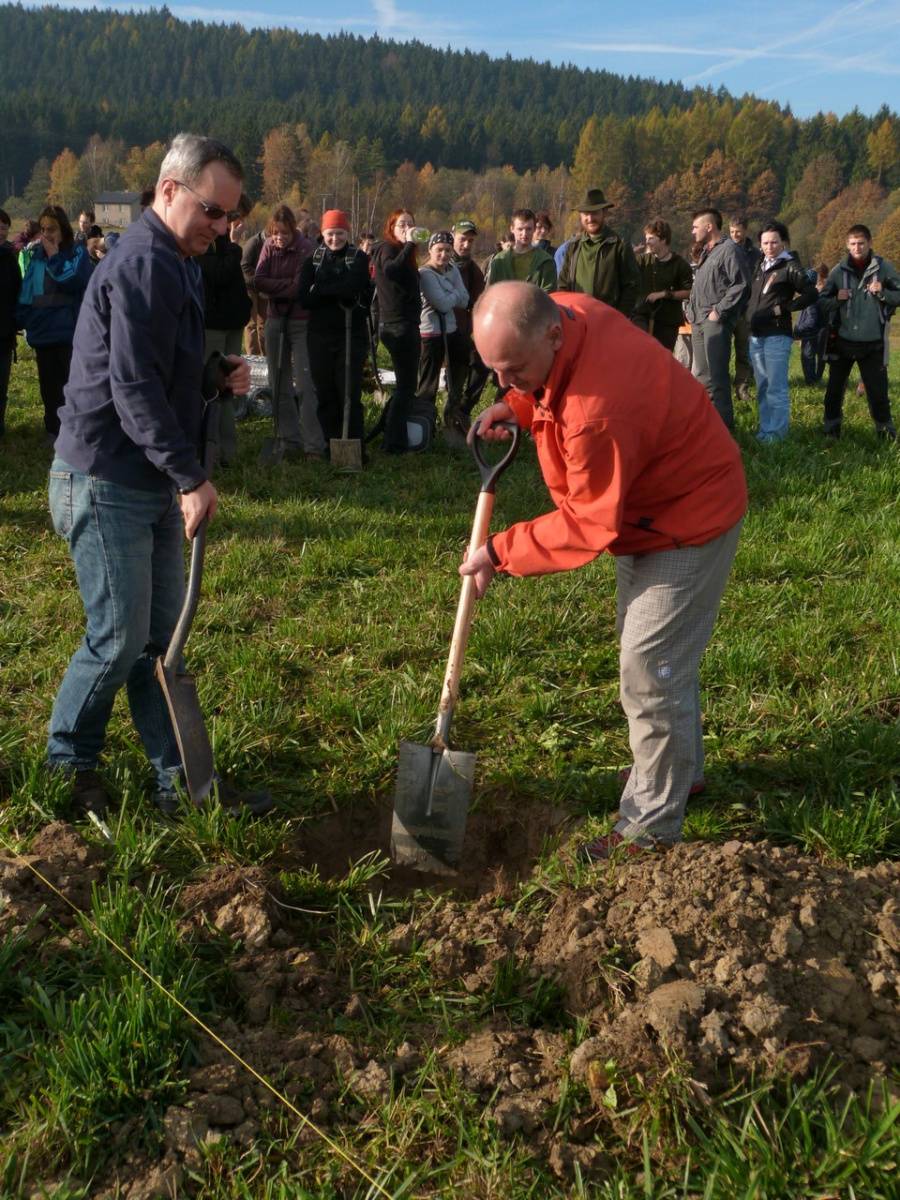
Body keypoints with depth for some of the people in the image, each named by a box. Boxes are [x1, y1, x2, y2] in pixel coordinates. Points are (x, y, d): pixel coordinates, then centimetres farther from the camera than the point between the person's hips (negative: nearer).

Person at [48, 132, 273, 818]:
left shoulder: (173, 263, 15)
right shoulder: (144, 265, -18)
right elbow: (134, 390, -24)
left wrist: (219, 379, 7)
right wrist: (191, 478, -22)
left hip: (153, 485, 10)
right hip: (106, 484, -10)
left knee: (161, 634, 11)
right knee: (120, 637, 0)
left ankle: (183, 781, 19)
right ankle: (68, 763, 23)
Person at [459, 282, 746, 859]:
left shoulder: (597, 414, -40)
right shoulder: (564, 310, -13)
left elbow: (588, 525, -29)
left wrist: (499, 553, -20)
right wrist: (514, 407, -6)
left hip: (690, 521, -10)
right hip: (647, 501, 10)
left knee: (650, 665, -7)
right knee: (666, 650, 22)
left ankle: (651, 825, 7)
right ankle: (682, 769, 42)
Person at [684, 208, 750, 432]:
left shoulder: (730, 250, -8)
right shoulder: (706, 252, 22)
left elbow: (741, 285, -16)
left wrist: (719, 311, -17)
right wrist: (691, 309, 15)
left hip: (716, 322, -10)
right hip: (699, 322, 10)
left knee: (716, 375, -10)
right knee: (702, 375, 13)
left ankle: (723, 424, -6)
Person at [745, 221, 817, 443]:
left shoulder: (790, 267, -5)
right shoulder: (759, 265, 15)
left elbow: (812, 294, -9)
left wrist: (781, 309, -12)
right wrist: (750, 315, 10)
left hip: (777, 335, -7)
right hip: (756, 336, 8)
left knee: (776, 388, -8)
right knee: (763, 388, 12)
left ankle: (776, 433, -6)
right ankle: (765, 430, 19)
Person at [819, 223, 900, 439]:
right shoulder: (839, 270, 3)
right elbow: (822, 301, 8)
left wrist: (882, 293, -16)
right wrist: (837, 299, -12)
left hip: (872, 343, -2)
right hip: (843, 341, 2)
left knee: (877, 389, 3)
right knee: (834, 388, 9)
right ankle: (831, 428, 25)